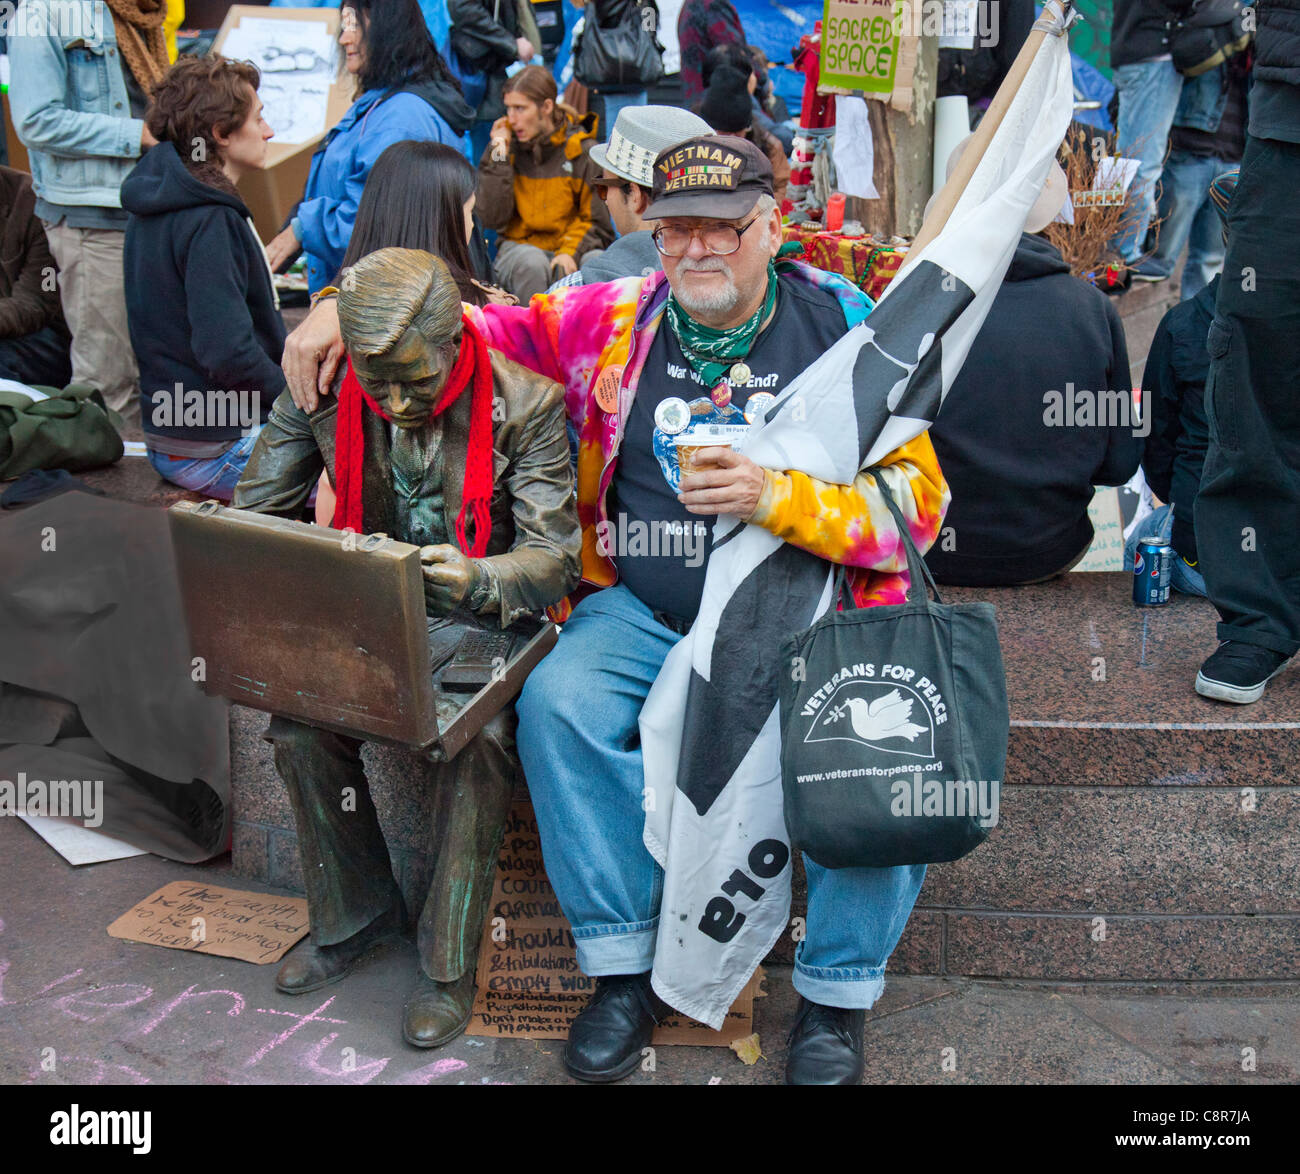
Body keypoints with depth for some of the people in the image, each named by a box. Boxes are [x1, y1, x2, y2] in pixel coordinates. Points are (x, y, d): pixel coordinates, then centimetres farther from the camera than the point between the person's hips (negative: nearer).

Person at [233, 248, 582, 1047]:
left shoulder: (525, 402, -16)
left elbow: (556, 556, -16)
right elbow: (254, 515, 3)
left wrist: (477, 579, -39)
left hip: (481, 620, -3)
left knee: (476, 743, -31)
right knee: (299, 726, -23)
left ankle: (449, 965, -8)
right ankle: (354, 916, 5)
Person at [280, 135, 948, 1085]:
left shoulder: (845, 329, -2)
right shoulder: (614, 319, 4)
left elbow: (918, 501, -7)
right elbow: (481, 319, 15)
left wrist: (776, 497, -22)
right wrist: (345, 307, 0)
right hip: (646, 614, 2)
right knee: (558, 704, -25)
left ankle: (836, 994, -4)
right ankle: (624, 969, -7)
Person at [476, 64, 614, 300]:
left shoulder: (583, 150, -2)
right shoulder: (508, 145, 4)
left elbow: (598, 222, 0)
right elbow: (492, 218, -5)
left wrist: (570, 252, -19)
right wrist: (499, 157, -7)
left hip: (574, 247, -1)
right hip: (518, 247, 1)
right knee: (532, 262, -35)